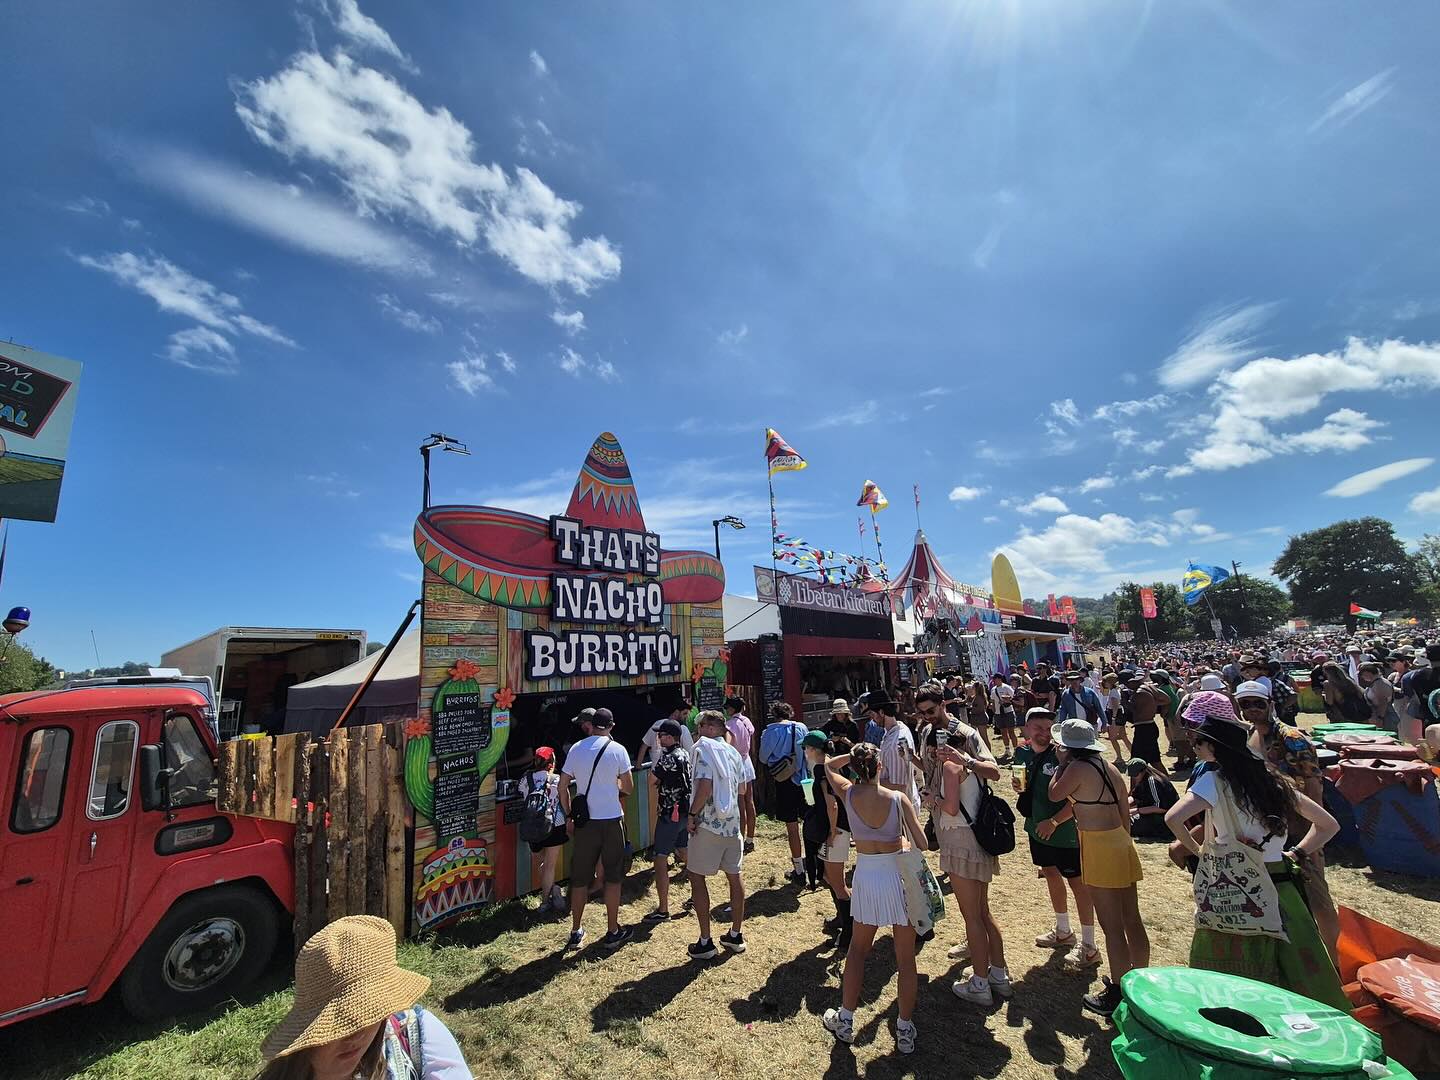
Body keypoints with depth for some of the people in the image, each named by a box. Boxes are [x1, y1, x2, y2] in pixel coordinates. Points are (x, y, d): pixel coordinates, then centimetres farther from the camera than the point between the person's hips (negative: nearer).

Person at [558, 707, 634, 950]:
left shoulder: (576, 748, -1)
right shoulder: (617, 750, -9)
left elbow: (563, 787, 2)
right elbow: (628, 787, -3)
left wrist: (569, 816, 12)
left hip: (584, 821, 3)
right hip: (611, 820, -2)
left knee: (579, 878, 14)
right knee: (613, 876, 11)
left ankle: (576, 932, 24)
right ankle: (613, 931, 20)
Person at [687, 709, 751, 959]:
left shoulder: (704, 747, -13)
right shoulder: (733, 752, 8)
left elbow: (705, 785, -24)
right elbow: (742, 788, 15)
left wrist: (692, 813, -14)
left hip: (708, 823, -7)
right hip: (732, 821, 7)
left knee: (697, 878, 6)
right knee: (734, 876, 15)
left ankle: (705, 943, 10)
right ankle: (736, 935, 25)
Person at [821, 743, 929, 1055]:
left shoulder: (848, 794, -10)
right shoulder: (899, 799, -16)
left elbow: (829, 765, 9)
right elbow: (922, 845, -13)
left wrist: (854, 755, 0)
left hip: (865, 877, 2)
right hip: (898, 875, -1)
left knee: (858, 949, 22)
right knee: (905, 958, 16)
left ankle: (845, 1021, 30)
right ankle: (905, 1031, 27)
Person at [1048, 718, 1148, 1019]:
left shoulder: (1078, 768, -17)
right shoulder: (1109, 767, 8)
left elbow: (1054, 794, -3)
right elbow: (1125, 811, 13)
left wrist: (1062, 765, 5)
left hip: (1099, 847, -9)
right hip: (1122, 843, 9)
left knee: (1112, 927, 2)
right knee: (1132, 920, 18)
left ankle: (1117, 995, 12)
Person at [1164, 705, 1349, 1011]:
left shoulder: (1214, 781, -13)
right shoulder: (1272, 779, 6)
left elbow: (1173, 818, -27)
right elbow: (1329, 824, 16)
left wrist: (1196, 850, -8)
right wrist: (1296, 854, 16)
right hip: (1281, 884, 6)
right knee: (1296, 968, 18)